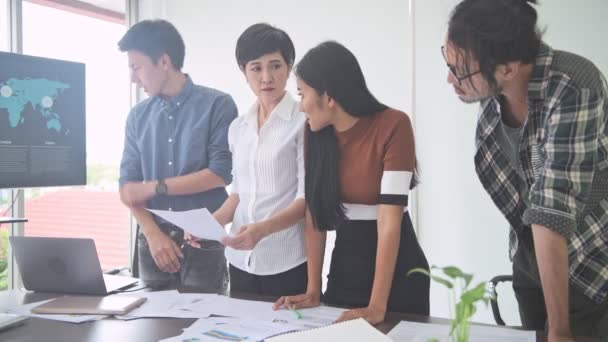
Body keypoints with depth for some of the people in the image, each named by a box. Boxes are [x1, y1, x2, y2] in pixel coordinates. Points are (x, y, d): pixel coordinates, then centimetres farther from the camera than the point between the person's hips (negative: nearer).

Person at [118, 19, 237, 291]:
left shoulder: (217, 105, -6)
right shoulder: (138, 116, 8)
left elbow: (222, 172, -12)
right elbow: (128, 185, 4)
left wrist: (154, 187, -8)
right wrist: (153, 234, -11)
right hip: (152, 238, 4)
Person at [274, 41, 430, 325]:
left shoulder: (392, 125, -20)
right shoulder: (315, 132, -4)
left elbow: (390, 218, -24)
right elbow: (315, 210, -3)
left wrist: (377, 306, -27)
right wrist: (313, 290, -8)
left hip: (397, 272, -5)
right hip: (344, 266, 5)